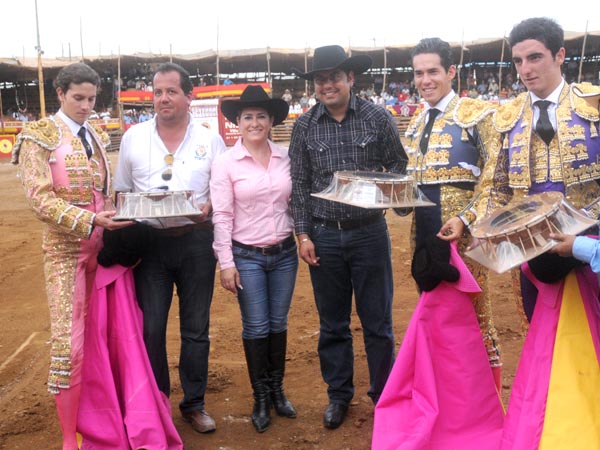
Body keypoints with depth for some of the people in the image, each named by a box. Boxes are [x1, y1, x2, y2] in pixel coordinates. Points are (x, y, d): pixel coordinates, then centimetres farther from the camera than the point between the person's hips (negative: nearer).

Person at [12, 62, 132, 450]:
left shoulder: (98, 137, 12)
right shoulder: (39, 136, -6)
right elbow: (41, 200, -14)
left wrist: (118, 218, 2)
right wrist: (89, 221, -24)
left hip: (104, 247, 6)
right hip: (66, 248, -5)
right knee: (70, 341, -3)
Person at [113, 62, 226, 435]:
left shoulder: (210, 140, 3)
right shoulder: (133, 138, 6)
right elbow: (122, 191, 12)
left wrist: (209, 207, -15)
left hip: (196, 241, 0)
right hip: (149, 241, 1)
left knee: (196, 327, 8)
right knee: (151, 328, 3)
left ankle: (194, 403, 23)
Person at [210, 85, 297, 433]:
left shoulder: (285, 157, 1)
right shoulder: (225, 163, -7)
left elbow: (295, 202, 9)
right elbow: (221, 216, -8)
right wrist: (226, 263, -10)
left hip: (285, 252, 3)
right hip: (247, 256, -3)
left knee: (279, 323, 12)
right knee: (256, 328, 5)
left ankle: (278, 390, 29)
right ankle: (261, 397, 21)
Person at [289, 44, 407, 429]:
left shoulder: (378, 118, -2)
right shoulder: (305, 126, 3)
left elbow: (398, 165, 6)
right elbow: (299, 184, 5)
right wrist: (303, 234, 0)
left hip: (370, 232, -1)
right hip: (324, 237, 2)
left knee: (378, 321, 7)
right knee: (332, 323, 12)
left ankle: (384, 394, 24)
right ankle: (339, 395, 28)